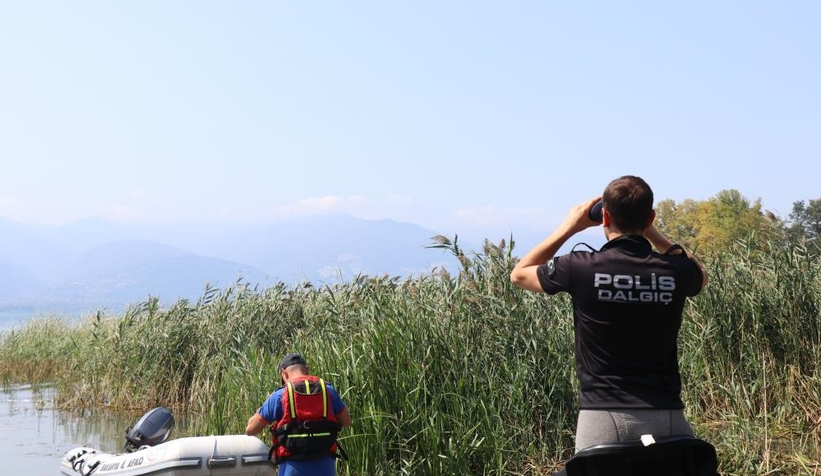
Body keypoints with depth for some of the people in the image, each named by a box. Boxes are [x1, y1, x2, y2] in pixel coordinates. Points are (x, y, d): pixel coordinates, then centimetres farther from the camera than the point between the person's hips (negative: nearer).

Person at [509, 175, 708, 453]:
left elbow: (519, 274, 13)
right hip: (665, 415, 2)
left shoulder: (581, 268, -8)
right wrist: (650, 232, 21)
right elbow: (700, 275, 27)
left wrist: (570, 227, 16)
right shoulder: (674, 271, -2)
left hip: (603, 416, -2)